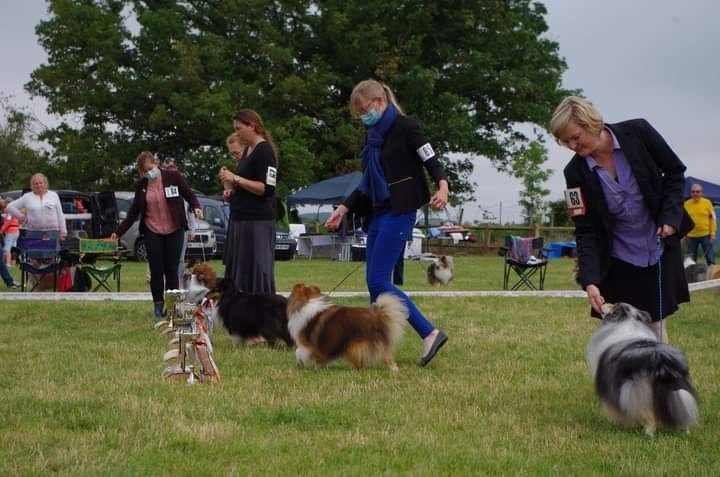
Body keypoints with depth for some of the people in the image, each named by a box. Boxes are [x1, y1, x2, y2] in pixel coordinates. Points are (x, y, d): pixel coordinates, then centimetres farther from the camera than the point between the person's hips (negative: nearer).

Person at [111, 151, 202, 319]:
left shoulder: (174, 177, -4)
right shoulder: (141, 185, 4)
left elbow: (189, 195, 1)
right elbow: (134, 212, 10)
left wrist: (196, 207, -21)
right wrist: (118, 232, 7)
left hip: (174, 231, -1)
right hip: (152, 232, 1)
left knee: (172, 269, 1)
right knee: (156, 270, -1)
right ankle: (158, 305, 8)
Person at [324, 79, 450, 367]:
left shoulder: (404, 126, -8)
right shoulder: (374, 135, 16)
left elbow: (432, 162, -12)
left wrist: (442, 188, -30)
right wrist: (343, 209, 18)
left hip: (399, 213, -9)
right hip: (378, 213, 9)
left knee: (378, 281, -15)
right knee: (374, 283, 7)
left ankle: (430, 333, -14)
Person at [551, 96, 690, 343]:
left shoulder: (638, 132, -15)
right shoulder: (576, 172, -13)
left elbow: (675, 172, -2)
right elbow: (585, 231, -11)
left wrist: (670, 216, -14)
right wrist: (590, 280, -22)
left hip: (660, 247, -1)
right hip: (617, 258, 1)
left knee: (655, 323, 3)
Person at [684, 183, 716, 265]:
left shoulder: (707, 203, -4)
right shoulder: (686, 204, 1)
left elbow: (713, 219, 0)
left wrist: (713, 234, -5)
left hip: (706, 235, -2)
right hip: (691, 236, 2)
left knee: (710, 258, 4)